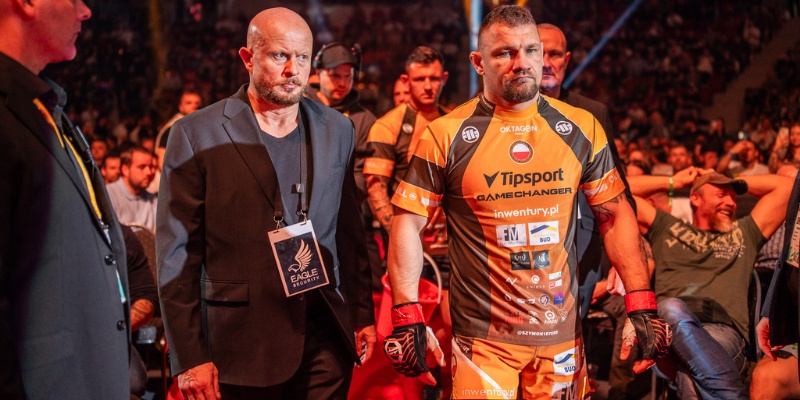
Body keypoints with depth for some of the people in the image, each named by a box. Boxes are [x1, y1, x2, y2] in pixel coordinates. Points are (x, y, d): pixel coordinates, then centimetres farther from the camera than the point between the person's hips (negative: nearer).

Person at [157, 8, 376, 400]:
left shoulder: (337, 130, 8)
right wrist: (189, 357, -9)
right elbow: (177, 253, -6)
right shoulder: (195, 135, -5)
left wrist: (362, 315, 11)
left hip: (326, 340, 3)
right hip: (242, 345, -3)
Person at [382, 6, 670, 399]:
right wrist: (407, 318, -10)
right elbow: (409, 222, -3)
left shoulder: (582, 128, 2)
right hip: (482, 340, -2)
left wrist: (641, 307, 1)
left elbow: (615, 214, 8)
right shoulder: (446, 135, -5)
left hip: (562, 334, 3)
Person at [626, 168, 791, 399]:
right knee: (673, 309, -41)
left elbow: (786, 186, 35)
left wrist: (738, 183, 41)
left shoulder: (745, 234, 35)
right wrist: (673, 182, 37)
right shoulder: (666, 228, 32)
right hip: (669, 327, 0)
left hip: (725, 331, 1)